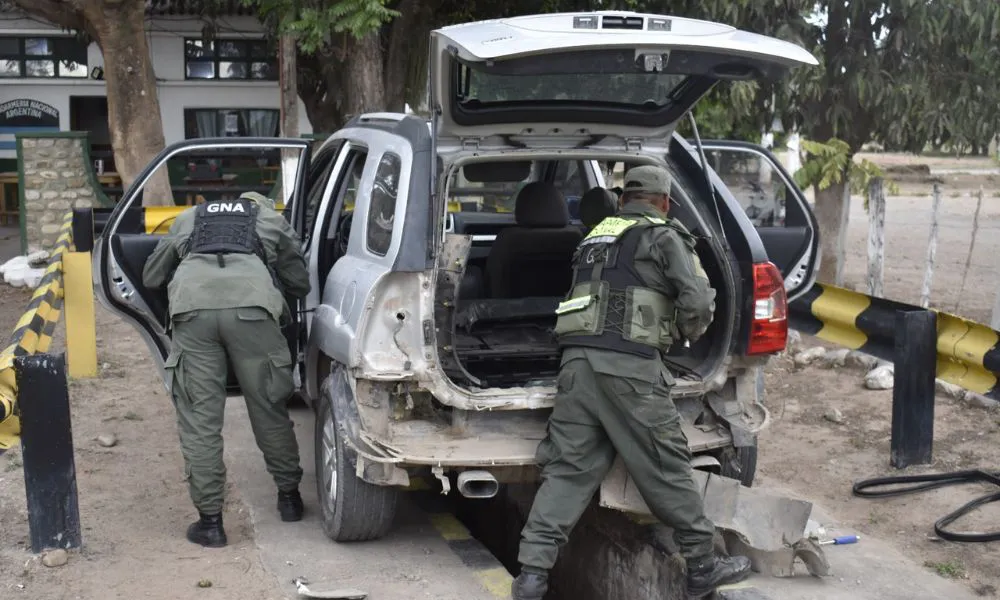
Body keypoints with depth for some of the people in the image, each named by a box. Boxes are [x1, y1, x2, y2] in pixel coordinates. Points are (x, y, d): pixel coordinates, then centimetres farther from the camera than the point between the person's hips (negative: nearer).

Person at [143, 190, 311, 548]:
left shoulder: (189, 219, 36)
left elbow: (151, 277, 37)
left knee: (199, 417, 6)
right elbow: (300, 283, 34)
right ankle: (289, 496, 30)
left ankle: (209, 520, 9)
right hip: (252, 305, 0)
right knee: (268, 407, 15)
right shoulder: (272, 219, 32)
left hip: (192, 306, 0)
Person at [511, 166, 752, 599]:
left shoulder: (596, 235, 23)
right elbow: (698, 302, -5)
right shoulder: (664, 237, 4)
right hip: (629, 366, -5)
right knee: (666, 468, 5)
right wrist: (688, 333, 16)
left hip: (578, 358, 5)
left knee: (566, 468, 5)